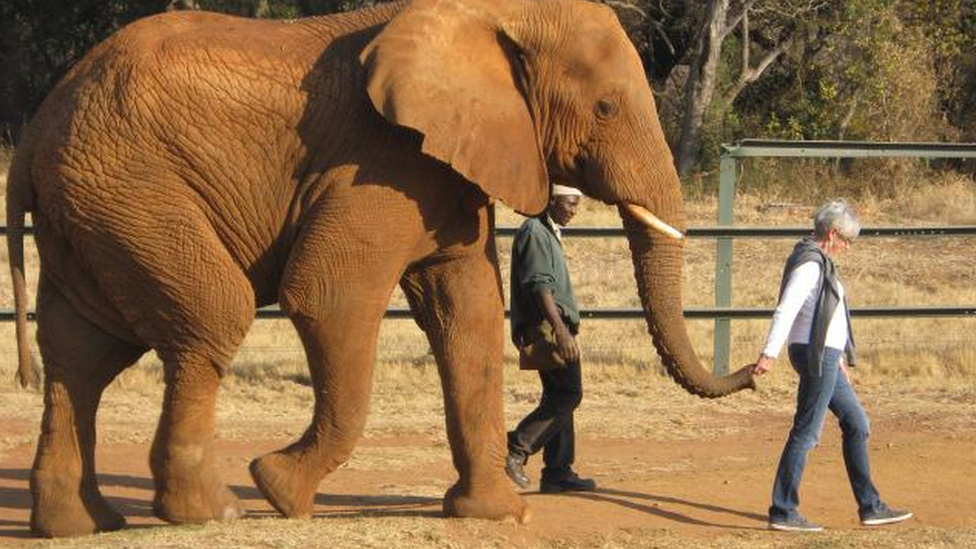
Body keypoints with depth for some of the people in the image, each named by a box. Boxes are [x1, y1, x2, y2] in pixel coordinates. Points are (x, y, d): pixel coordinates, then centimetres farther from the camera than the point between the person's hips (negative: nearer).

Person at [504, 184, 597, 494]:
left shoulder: (548, 234, 22)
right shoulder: (534, 232, -10)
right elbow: (539, 285, -19)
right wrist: (561, 331, -25)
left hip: (555, 327, 10)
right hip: (546, 328, -10)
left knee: (560, 397, 8)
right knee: (568, 394, -15)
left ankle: (558, 473, 7)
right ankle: (516, 450, -16)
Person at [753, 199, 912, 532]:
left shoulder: (820, 262, 16)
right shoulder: (809, 264, -16)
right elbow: (786, 309, -26)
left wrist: (840, 358, 30)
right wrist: (770, 354, -35)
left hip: (826, 357, 11)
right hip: (815, 356, -11)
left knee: (856, 423, 14)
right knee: (806, 432, -7)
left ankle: (870, 507, 18)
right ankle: (783, 512, -4)